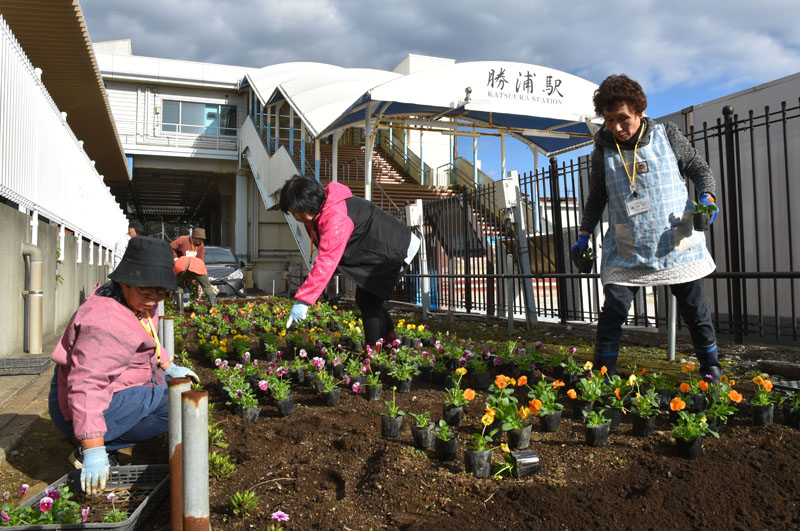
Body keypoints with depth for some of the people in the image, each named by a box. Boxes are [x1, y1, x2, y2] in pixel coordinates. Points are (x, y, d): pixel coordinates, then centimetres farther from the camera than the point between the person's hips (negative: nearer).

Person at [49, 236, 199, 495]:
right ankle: (86, 451, -10)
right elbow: (86, 386, -37)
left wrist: (169, 367, 15)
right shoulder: (108, 322, -31)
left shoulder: (134, 299, 0)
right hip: (83, 409, -10)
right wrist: (93, 451, -41)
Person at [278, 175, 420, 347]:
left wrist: (303, 300, -43)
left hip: (394, 248, -11)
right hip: (371, 252, 11)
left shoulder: (335, 217, -35)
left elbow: (327, 261, -42)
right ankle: (389, 339, 31)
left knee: (369, 302, -13)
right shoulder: (318, 212, -2)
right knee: (363, 299, 16)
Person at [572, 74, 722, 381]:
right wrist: (584, 235, 12)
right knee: (613, 309, -8)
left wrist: (706, 197, -12)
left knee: (694, 307, 10)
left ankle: (711, 367, 31)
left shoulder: (667, 135, 1)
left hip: (677, 244, 0)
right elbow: (597, 197, 16)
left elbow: (699, 169, 8)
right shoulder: (603, 151, 5)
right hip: (626, 250, 1)